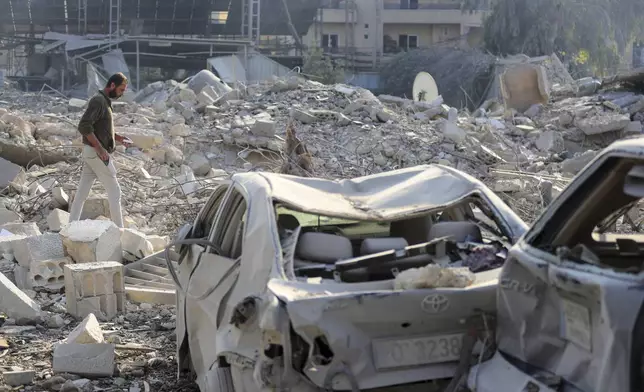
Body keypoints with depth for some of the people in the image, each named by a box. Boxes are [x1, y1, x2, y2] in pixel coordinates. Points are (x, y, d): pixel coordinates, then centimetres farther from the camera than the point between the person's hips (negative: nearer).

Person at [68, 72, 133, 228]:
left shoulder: (105, 101, 16)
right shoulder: (98, 101, -15)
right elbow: (84, 126, -24)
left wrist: (119, 138, 13)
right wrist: (100, 148, -25)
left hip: (92, 153, 9)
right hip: (96, 153, -9)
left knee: (82, 191, 9)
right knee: (114, 190, -1)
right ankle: (119, 228, 6)